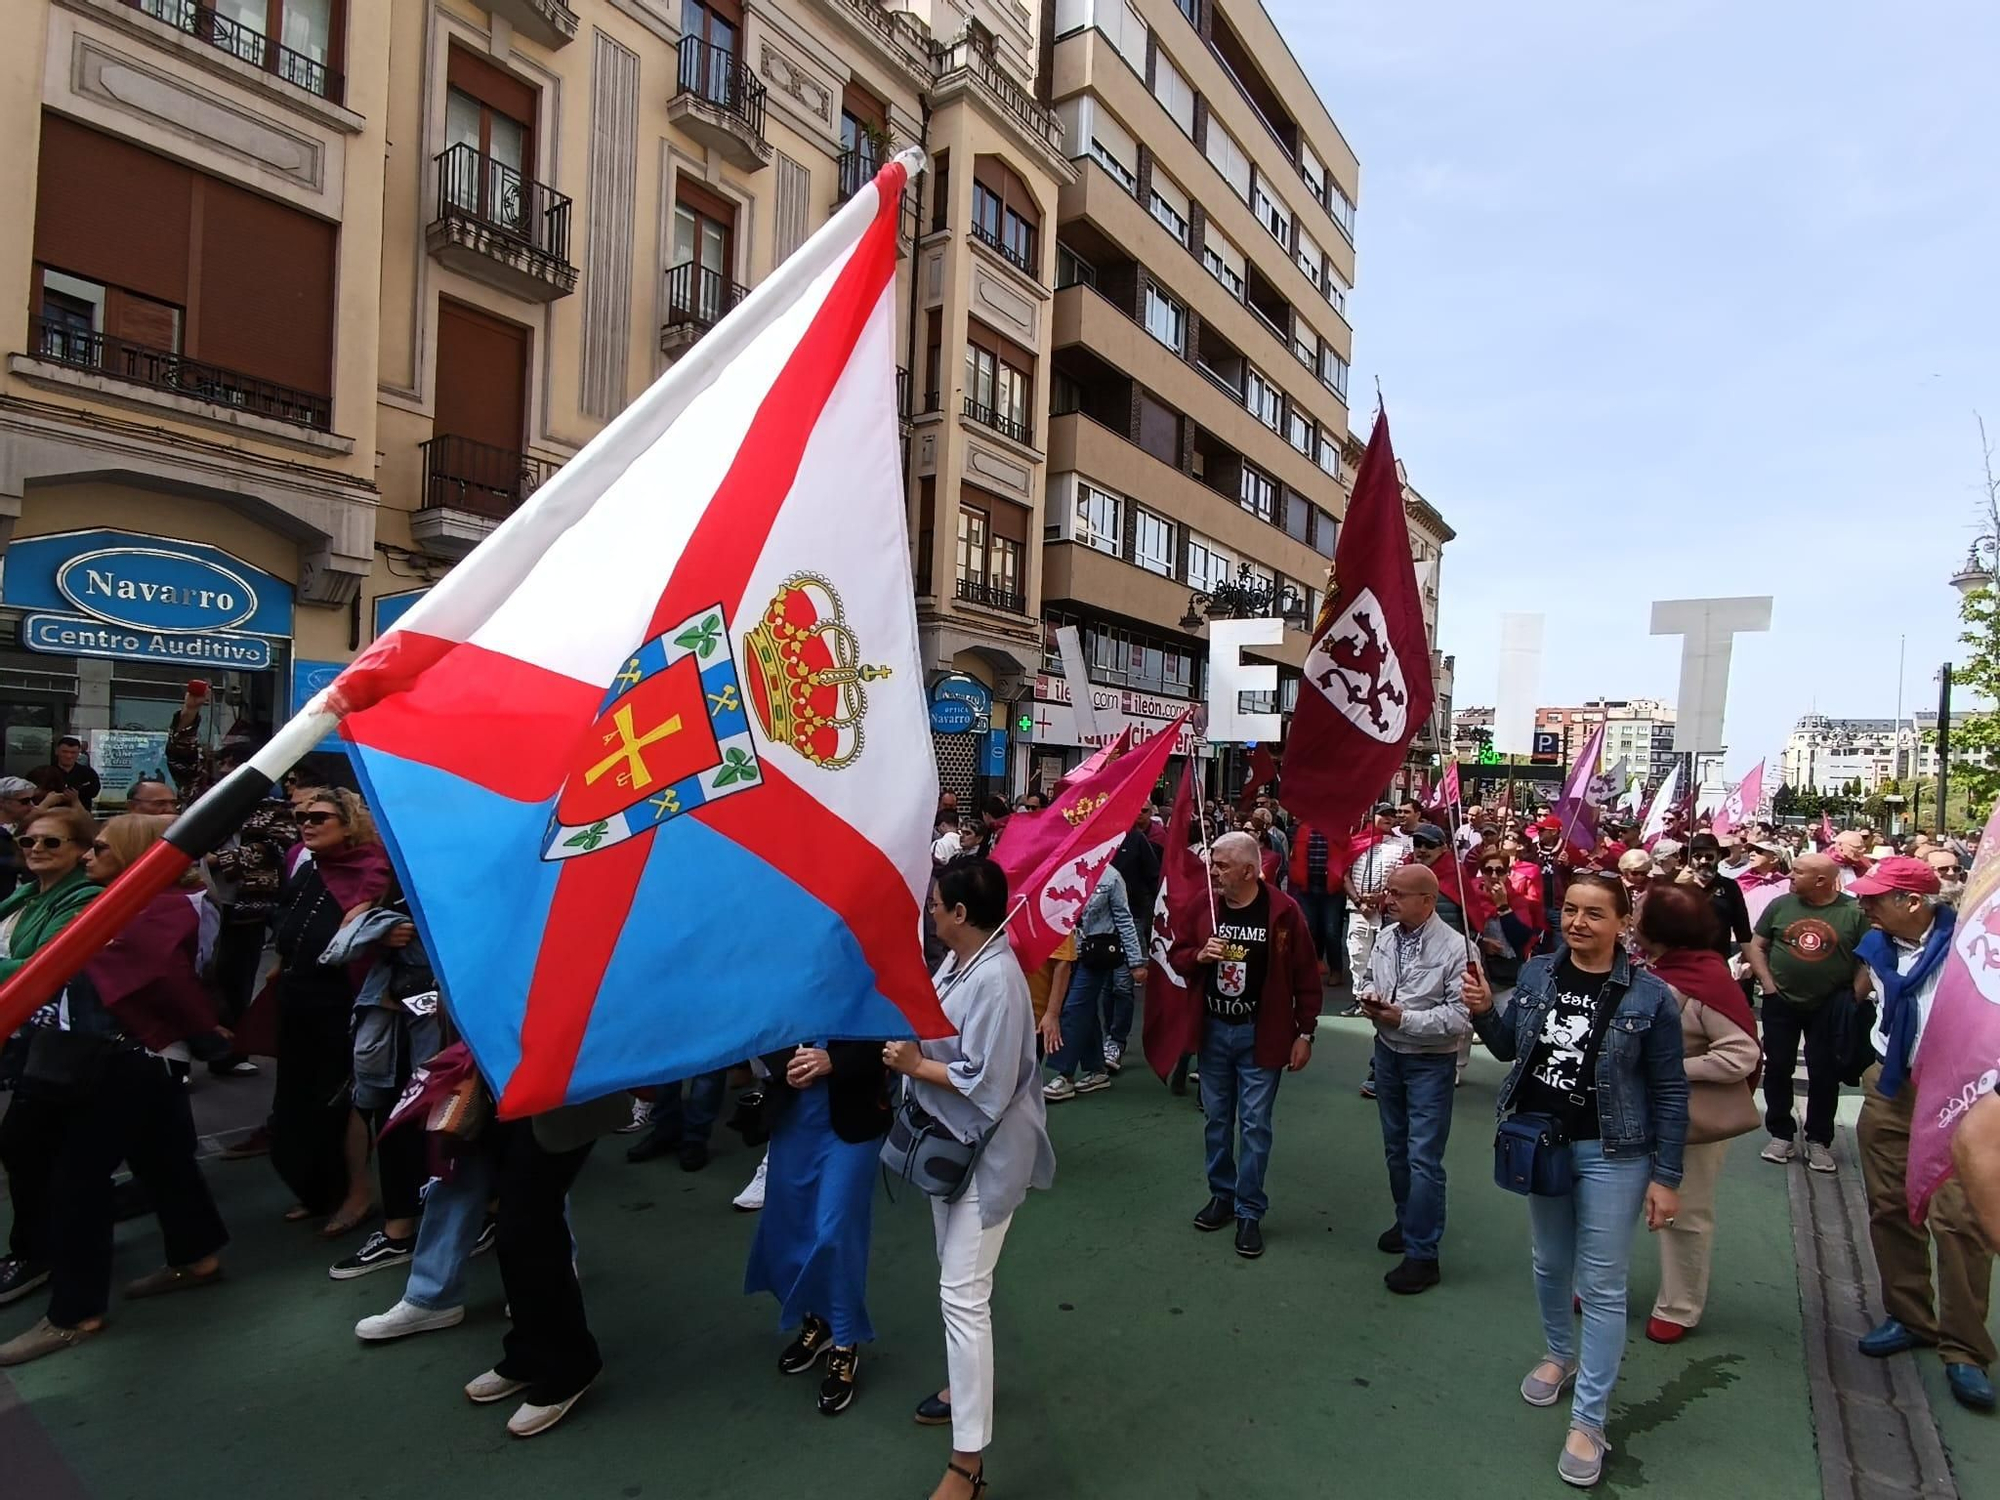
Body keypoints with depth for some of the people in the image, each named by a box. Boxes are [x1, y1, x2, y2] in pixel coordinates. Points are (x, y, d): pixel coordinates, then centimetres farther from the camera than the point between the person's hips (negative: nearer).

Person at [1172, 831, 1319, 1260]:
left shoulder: (1282, 910, -14)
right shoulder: (1203, 905, -4)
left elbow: (1305, 976, -8)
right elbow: (1177, 955, 7)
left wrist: (1305, 1033, -6)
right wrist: (1199, 955, -16)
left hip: (1260, 1033, -4)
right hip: (1212, 1030, 4)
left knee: (1255, 1123, 3)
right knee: (1216, 1117, 15)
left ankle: (1249, 1212, 17)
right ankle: (1222, 1194, 33)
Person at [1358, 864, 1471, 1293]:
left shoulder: (1454, 948, -21)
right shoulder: (1386, 937, -1)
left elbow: (1461, 1016, -22)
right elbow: (1369, 978, 15)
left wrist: (1405, 1018, -25)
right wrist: (1368, 997, -7)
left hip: (1430, 1062, -7)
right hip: (1388, 1052, 7)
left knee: (1423, 1158, -2)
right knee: (1396, 1148, 21)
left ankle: (1422, 1253, 10)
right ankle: (1408, 1221, 41)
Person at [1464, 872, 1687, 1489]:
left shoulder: (1649, 996, -14)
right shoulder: (1537, 973, -3)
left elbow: (1670, 1092, -8)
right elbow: (1508, 1048, 8)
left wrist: (1666, 1177, -7)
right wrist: (1484, 1011, -12)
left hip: (1610, 1154, -4)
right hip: (1541, 1141, 4)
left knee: (1602, 1286, 4)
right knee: (1549, 1265, 21)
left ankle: (1587, 1422, 16)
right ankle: (1561, 1353, 46)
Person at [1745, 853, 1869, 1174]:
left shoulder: (1854, 911, -7)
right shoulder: (1780, 905, -2)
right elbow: (1755, 946, 4)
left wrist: (1855, 995, -12)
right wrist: (1768, 985, -5)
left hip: (1830, 1006, -2)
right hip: (1781, 1003, 2)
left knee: (1824, 1074, 6)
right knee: (1778, 1068, 6)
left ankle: (1819, 1141, 20)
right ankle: (1781, 1135, 19)